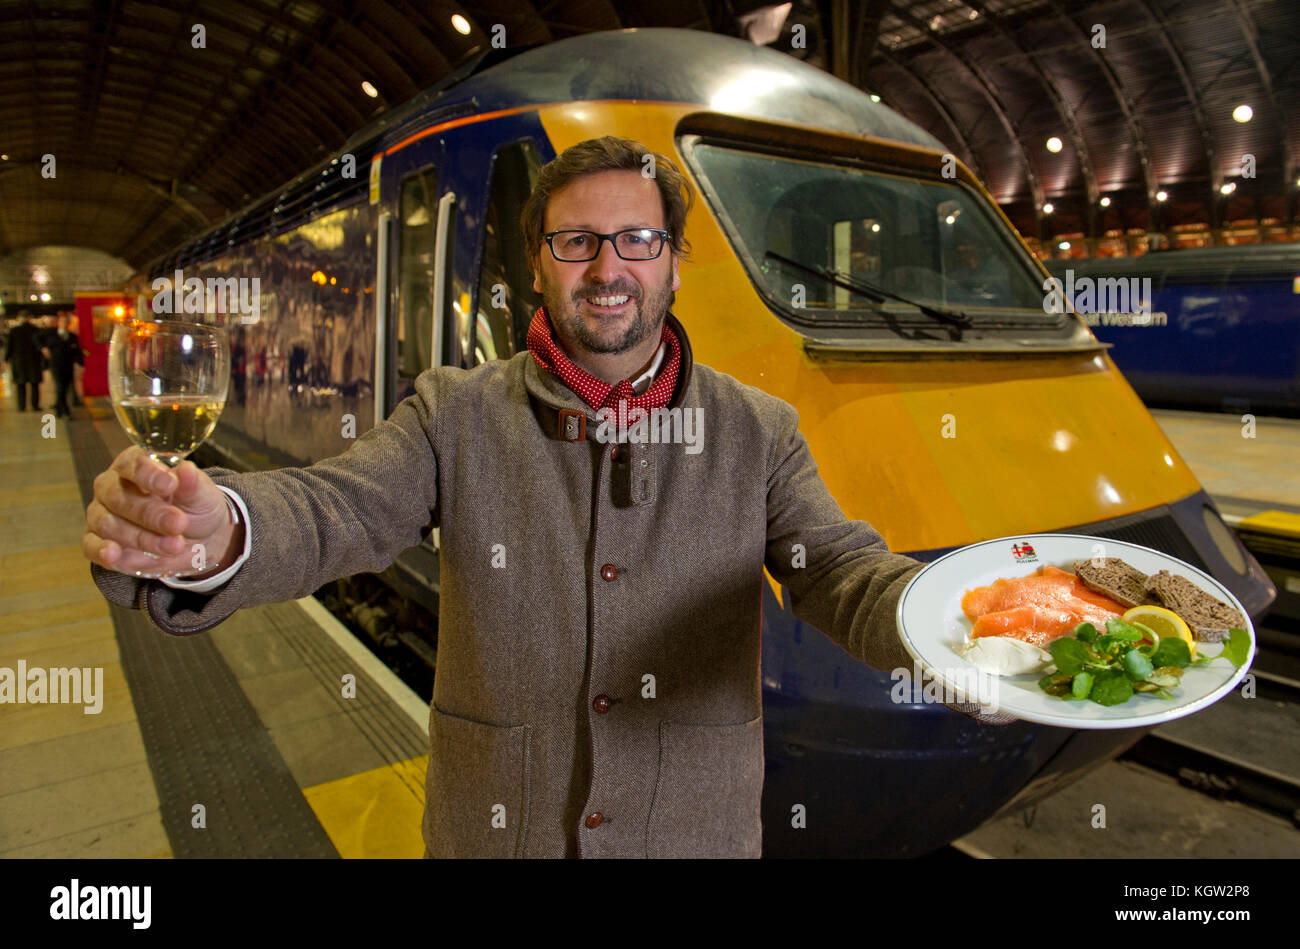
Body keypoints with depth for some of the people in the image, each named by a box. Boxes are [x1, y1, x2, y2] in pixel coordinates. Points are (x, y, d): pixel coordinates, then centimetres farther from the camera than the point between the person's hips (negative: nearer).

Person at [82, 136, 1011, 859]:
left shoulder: (759, 432, -4)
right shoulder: (457, 414, -5)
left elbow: (843, 571, -11)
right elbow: (332, 511, -16)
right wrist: (217, 530, -39)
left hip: (696, 830, 1)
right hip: (490, 826, 0)